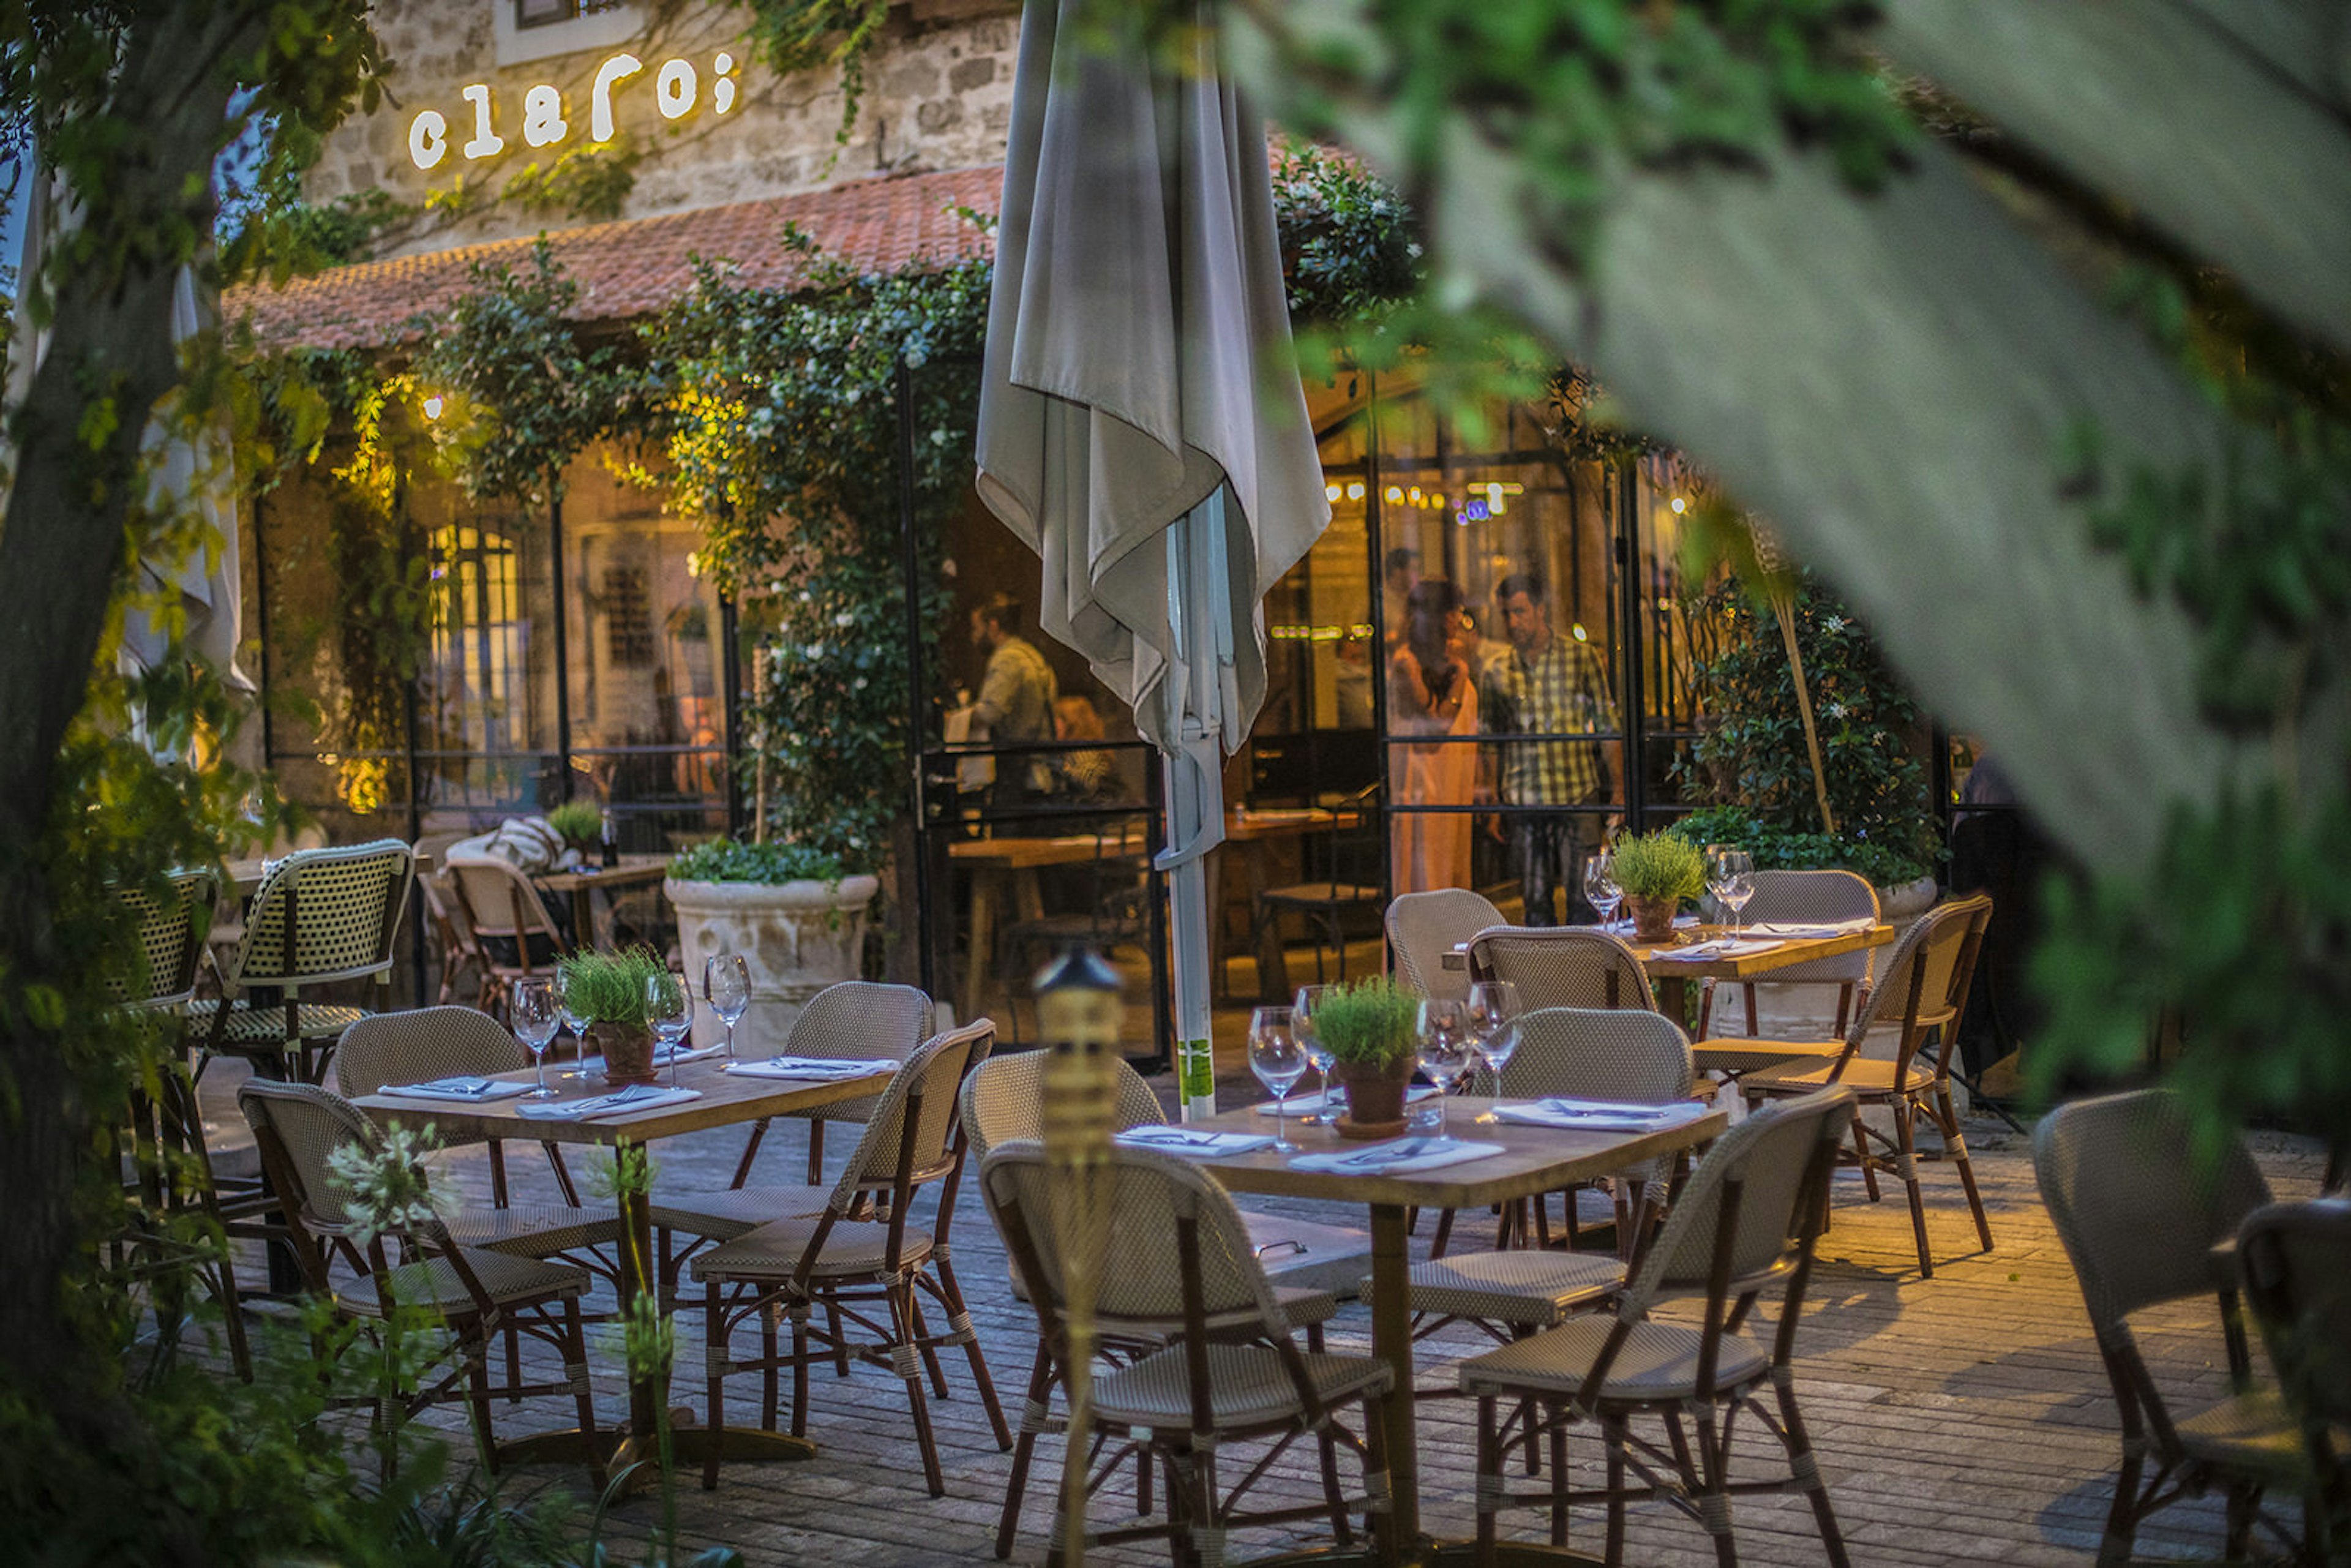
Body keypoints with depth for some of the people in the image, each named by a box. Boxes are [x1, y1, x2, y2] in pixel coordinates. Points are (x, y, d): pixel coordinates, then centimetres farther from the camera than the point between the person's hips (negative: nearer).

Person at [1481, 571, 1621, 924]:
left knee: (1582, 901, -3)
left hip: (1578, 797, -2)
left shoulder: (1580, 657, 2)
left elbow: (1608, 725, 5)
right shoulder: (1497, 672, 7)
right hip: (1523, 801, 2)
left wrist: (1617, 788, 0)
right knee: (1536, 902, 5)